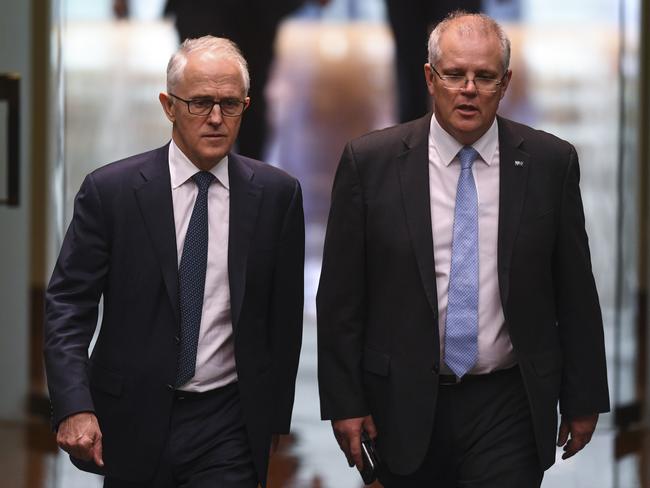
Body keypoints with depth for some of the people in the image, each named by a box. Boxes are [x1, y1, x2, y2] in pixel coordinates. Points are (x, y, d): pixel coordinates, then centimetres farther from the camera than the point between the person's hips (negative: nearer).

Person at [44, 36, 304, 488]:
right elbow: (68, 304, -5)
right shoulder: (110, 190, -4)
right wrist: (74, 407, -17)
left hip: (228, 431, 0)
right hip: (133, 421, 0)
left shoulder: (277, 194, 1)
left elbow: (284, 315, 7)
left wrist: (274, 417, 9)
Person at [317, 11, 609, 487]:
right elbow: (341, 295, -1)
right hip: (406, 406, 0)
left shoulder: (550, 162, -1)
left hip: (510, 407, 0)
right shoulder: (371, 161, -3)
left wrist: (584, 398, 7)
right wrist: (344, 401, -3)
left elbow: (575, 291, 4)